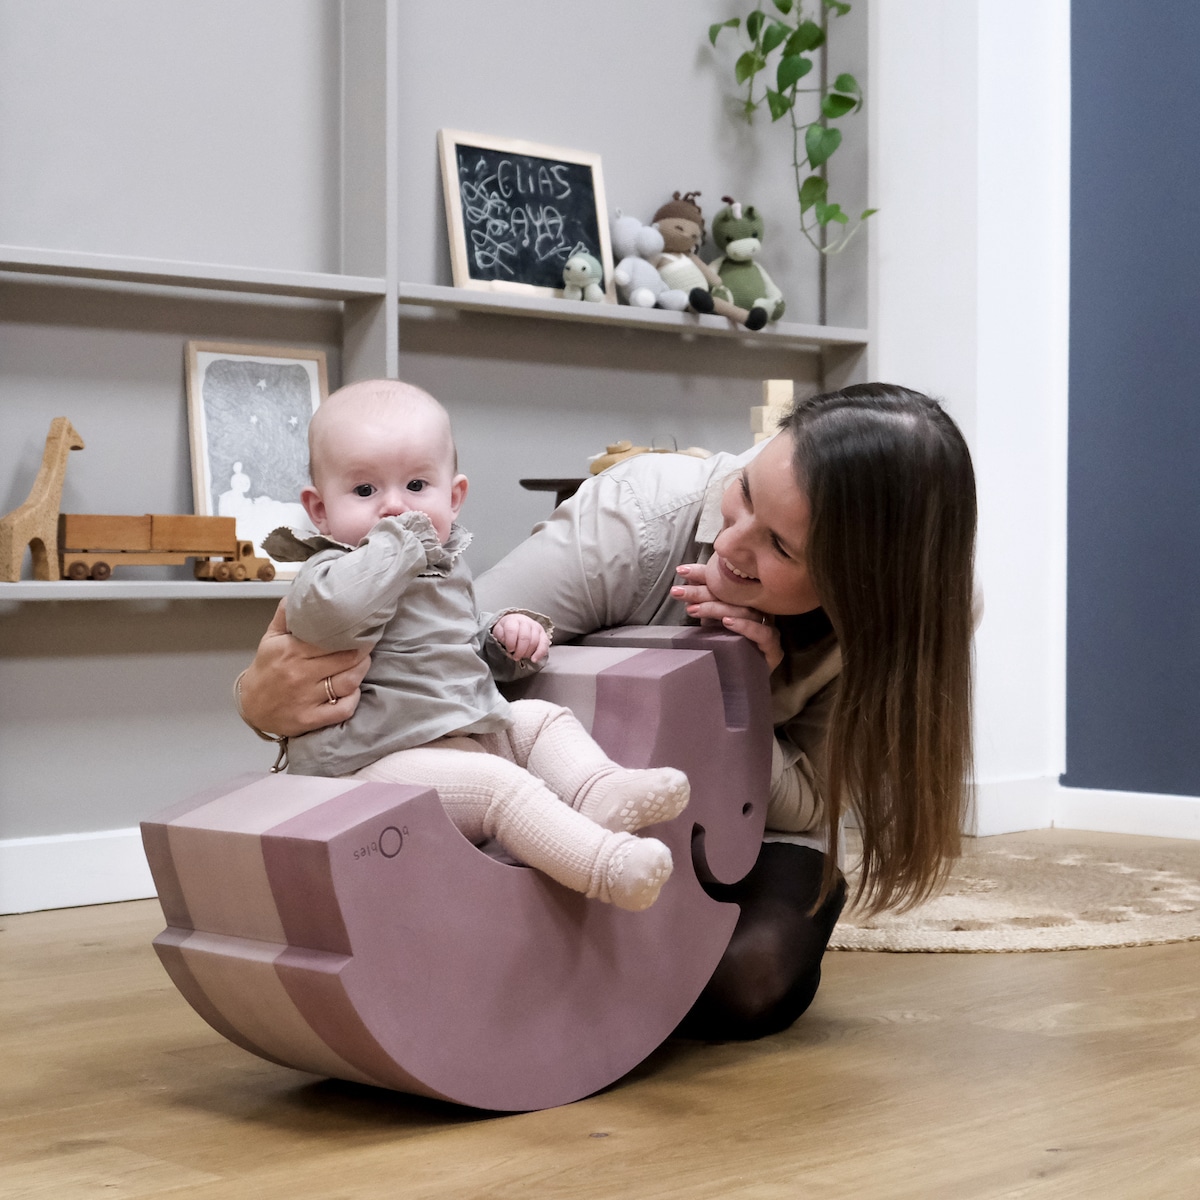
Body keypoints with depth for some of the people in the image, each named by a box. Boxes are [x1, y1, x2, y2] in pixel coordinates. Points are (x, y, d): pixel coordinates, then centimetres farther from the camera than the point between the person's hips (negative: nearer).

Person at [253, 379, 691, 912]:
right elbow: (333, 610, -38)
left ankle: (599, 790, -16)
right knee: (498, 784, -28)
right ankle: (606, 863, -40)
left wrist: (510, 633, 13)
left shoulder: (442, 566, 18)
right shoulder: (332, 572, -11)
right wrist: (397, 542, -22)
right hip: (387, 757, -10)